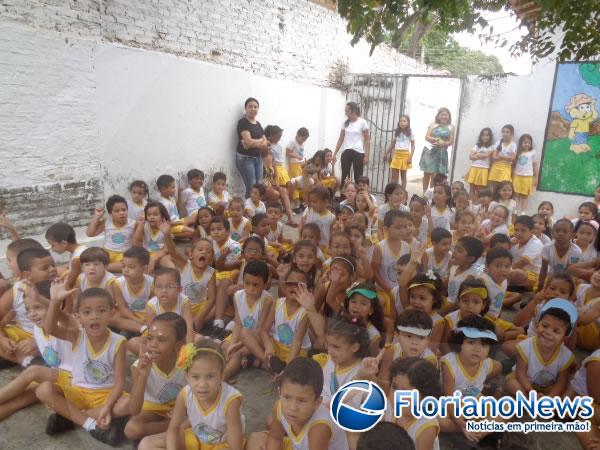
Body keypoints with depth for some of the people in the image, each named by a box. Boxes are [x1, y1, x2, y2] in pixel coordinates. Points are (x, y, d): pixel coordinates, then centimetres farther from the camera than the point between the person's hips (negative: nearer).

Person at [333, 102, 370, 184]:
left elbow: (367, 140, -1)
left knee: (358, 178, 1)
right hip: (346, 152, 4)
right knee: (344, 177, 2)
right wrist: (335, 153, 8)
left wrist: (366, 156, -8)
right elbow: (340, 140, 14)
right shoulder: (345, 123, 10)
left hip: (358, 153, -4)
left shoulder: (362, 122, -2)